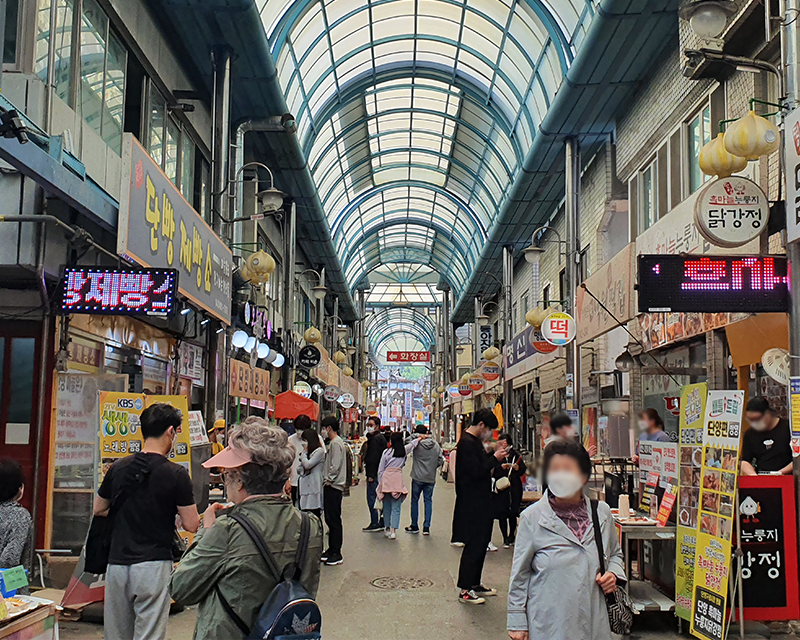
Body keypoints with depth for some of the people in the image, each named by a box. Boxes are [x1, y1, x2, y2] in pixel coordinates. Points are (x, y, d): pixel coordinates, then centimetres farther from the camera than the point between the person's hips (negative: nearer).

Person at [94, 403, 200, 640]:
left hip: (117, 564, 5)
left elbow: (98, 510, 17)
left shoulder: (118, 468, 3)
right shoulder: (175, 474, -11)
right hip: (153, 565, -5)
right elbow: (191, 525, -8)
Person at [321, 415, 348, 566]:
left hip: (334, 487, -10)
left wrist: (327, 479, -13)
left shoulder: (336, 443, -14)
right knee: (330, 519, 14)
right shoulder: (333, 442, 17)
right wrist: (326, 480, 14)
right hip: (331, 486, 10)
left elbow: (335, 466, -20)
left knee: (334, 520, -6)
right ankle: (332, 550, 21)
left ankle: (336, 554, -3)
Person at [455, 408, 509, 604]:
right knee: (473, 545, -5)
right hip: (472, 505, -11)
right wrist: (494, 458, -14)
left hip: (480, 502, 11)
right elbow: (476, 472, -24)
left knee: (482, 542, 17)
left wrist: (494, 455, 7)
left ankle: (475, 583, 27)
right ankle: (465, 590, 3)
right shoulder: (467, 443, -19)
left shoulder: (474, 441, 14)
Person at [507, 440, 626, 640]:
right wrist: (517, 622, 0)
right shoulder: (532, 517, -8)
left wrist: (613, 574, -1)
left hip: (593, 623, 3)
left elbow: (615, 554, 20)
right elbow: (520, 574, -1)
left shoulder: (602, 512, 1)